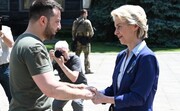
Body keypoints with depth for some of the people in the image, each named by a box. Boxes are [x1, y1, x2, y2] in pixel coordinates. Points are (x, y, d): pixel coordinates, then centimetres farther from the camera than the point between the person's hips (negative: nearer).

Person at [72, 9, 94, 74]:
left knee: (77, 55, 11)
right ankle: (87, 70, 5)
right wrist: (90, 36, 11)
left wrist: (74, 38, 18)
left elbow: (73, 31, 10)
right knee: (86, 55, 2)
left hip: (78, 40, 5)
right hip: (85, 40, -5)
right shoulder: (87, 22, -11)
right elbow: (91, 32, -9)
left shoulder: (75, 21, 7)